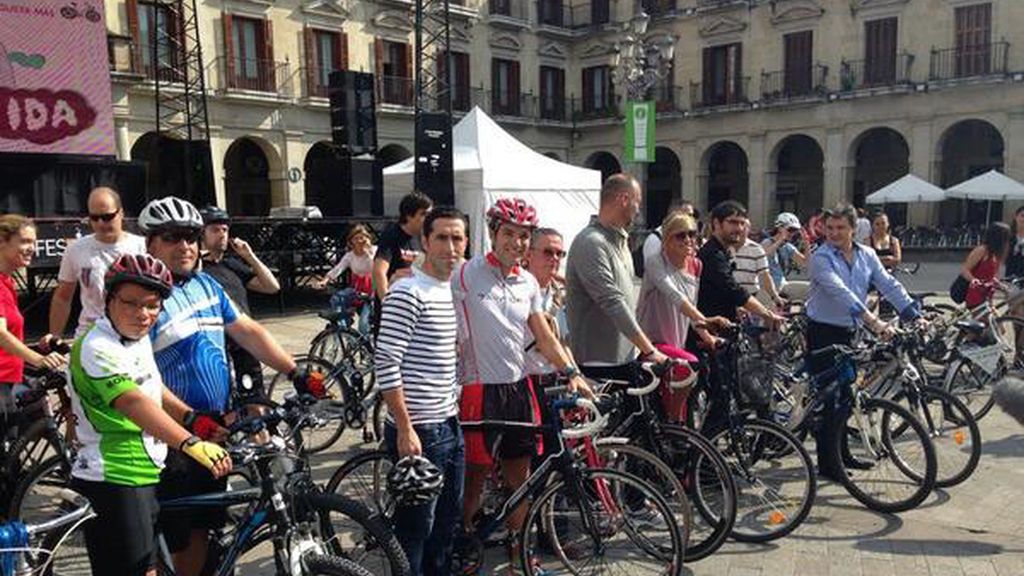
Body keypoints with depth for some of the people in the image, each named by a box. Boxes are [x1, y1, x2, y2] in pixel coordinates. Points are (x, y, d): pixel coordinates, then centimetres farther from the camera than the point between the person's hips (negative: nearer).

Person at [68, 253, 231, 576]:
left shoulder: (138, 339, 9)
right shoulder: (96, 347, -21)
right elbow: (133, 402, -36)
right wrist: (191, 443, -48)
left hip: (145, 476, 9)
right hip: (113, 481, -9)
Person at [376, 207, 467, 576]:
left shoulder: (454, 291, 11)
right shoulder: (408, 293, -16)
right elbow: (385, 364, -19)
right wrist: (405, 429, -20)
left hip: (450, 427, 8)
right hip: (419, 431, -8)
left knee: (447, 522, 19)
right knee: (416, 528, 4)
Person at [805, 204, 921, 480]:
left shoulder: (867, 255, 5)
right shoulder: (821, 258, -15)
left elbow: (889, 285, -1)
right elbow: (840, 292, -27)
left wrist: (914, 315, -14)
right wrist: (873, 321, -36)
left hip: (850, 332, 6)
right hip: (823, 333, -6)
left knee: (846, 394, 15)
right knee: (826, 396, -3)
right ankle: (827, 464, 4)